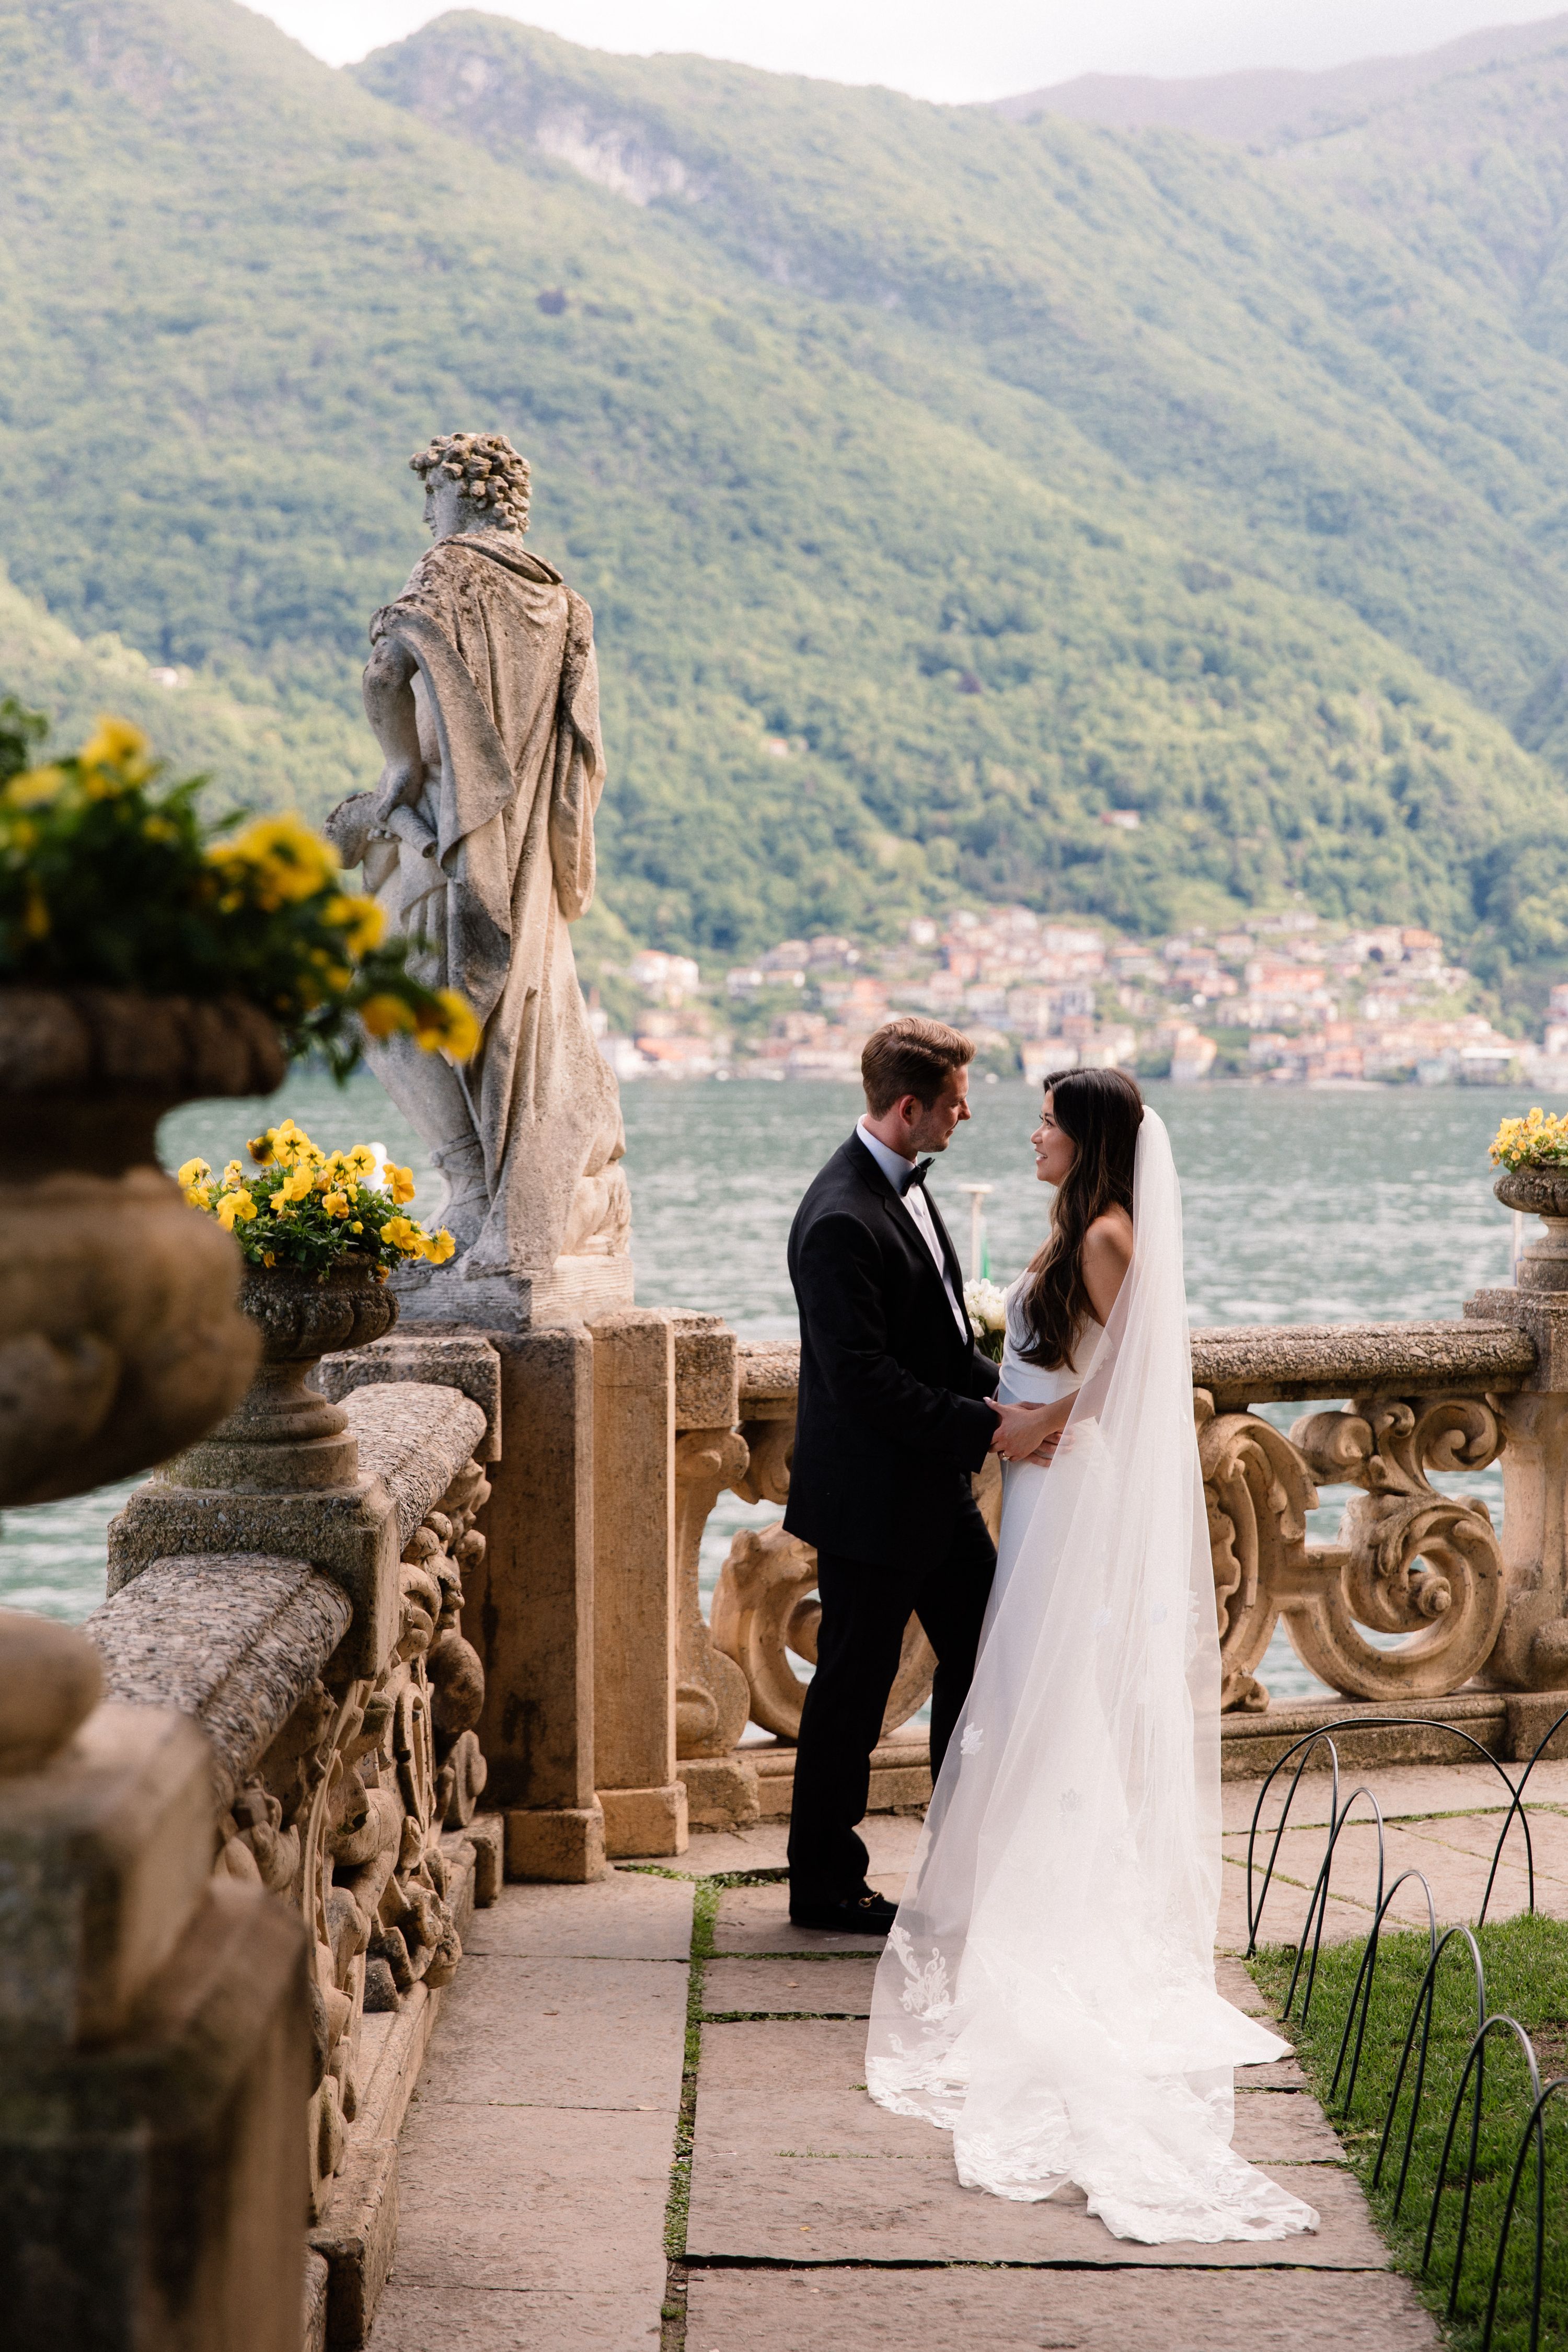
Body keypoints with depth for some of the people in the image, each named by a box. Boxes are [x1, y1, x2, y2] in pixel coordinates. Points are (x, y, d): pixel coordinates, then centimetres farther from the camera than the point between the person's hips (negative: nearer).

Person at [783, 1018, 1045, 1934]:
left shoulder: (905, 1183, 6)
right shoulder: (842, 1222, -25)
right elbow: (864, 1381, -28)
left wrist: (1001, 1387, -1)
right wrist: (988, 1425, -24)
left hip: (935, 1485, 10)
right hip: (870, 1498, -10)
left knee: (982, 1649, 17)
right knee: (854, 1689, 4)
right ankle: (824, 1885, 19)